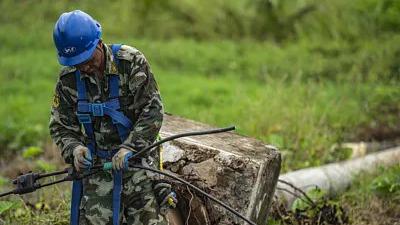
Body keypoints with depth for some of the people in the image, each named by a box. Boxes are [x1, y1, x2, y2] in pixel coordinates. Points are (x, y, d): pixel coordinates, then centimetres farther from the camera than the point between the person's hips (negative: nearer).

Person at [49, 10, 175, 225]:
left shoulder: (131, 62, -13)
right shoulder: (68, 79, -2)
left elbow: (153, 110, -14)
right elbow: (60, 125, 5)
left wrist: (129, 147, -24)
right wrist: (74, 149, -16)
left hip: (136, 156, -3)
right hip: (97, 162, 3)